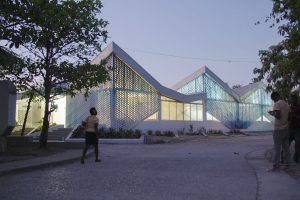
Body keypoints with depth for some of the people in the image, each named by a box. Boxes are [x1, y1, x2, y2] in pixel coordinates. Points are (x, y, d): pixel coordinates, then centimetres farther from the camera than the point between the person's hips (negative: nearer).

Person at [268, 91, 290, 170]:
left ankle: (276, 165, -4)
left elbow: (278, 116, -23)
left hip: (278, 129, -7)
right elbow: (288, 116, 15)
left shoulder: (277, 104, -13)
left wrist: (272, 113, -4)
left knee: (277, 148, -5)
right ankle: (286, 164, 13)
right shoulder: (287, 104, 12)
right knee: (286, 147, 9)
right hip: (286, 128, 7)